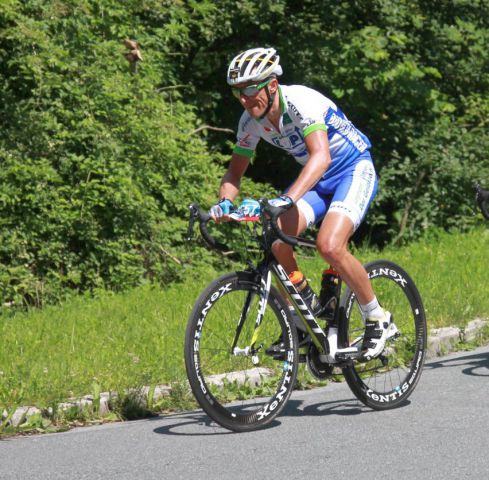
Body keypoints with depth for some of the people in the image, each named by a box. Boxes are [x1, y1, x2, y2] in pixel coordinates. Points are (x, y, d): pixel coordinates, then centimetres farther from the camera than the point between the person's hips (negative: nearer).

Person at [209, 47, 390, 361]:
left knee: (329, 246, -28)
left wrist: (288, 198, -58)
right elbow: (235, 172, 1)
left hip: (354, 170, -7)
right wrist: (225, 201, -22)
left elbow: (321, 156, -44)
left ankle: (377, 318, -7)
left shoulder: (301, 102, -30)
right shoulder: (251, 120, -8)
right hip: (317, 179, 7)